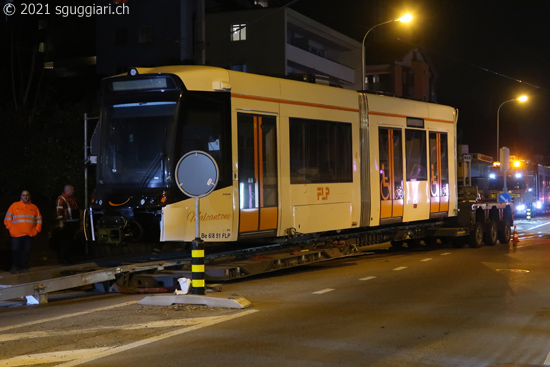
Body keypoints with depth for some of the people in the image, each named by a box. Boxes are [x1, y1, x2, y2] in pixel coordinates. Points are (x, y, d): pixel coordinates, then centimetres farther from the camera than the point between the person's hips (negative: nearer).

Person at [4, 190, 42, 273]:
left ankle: (24, 267, 4)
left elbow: (39, 220, 16)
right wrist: (11, 228, -3)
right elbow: (7, 218, 7)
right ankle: (15, 267, 4)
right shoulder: (14, 205, 10)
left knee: (26, 252, -1)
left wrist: (36, 230, 4)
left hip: (29, 235, 1)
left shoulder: (34, 207, 16)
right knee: (15, 251, -4)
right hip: (16, 235, -1)